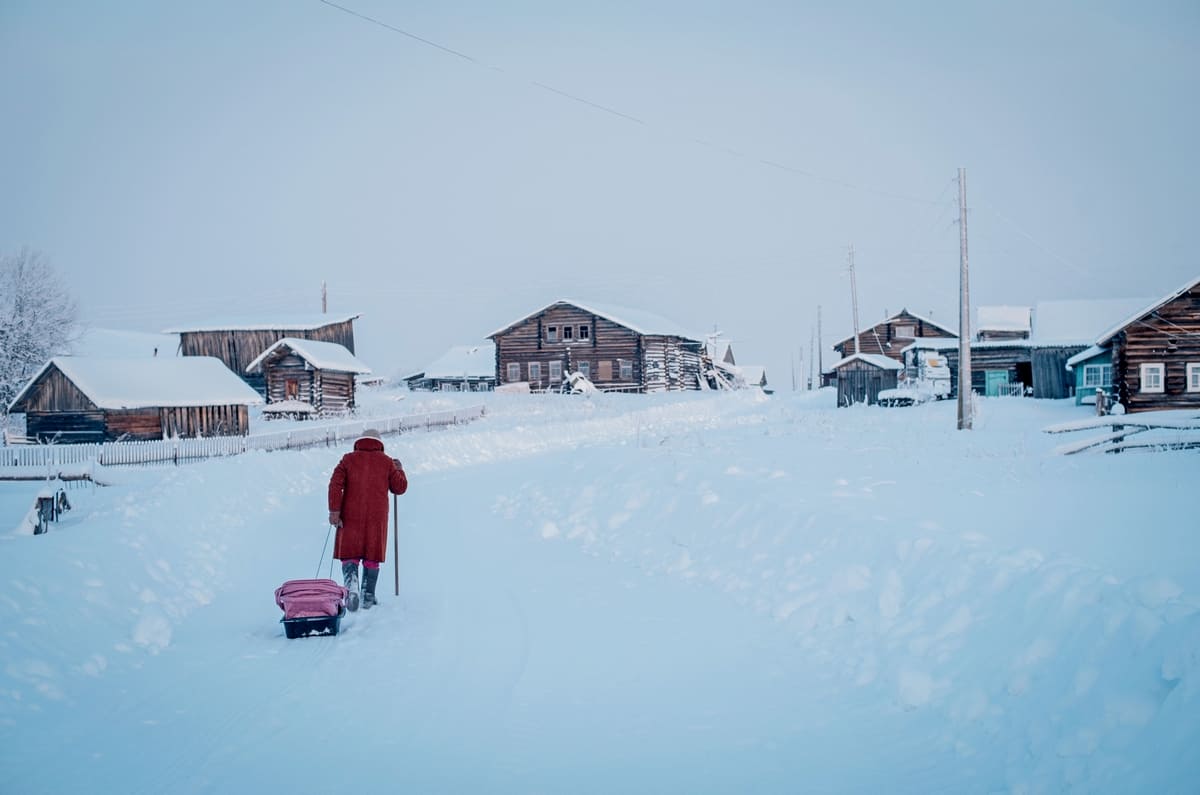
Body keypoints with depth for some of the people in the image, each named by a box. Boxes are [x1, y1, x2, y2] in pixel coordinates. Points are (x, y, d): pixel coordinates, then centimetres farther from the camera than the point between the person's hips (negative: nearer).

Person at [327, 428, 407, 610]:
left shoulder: (348, 459, 4)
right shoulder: (386, 462, 5)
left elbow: (335, 484, -7)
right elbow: (400, 487, 9)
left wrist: (334, 511, -8)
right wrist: (399, 470, 27)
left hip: (351, 516, 0)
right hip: (377, 517, 1)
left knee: (349, 554, 6)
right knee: (372, 557, 10)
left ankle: (351, 584, -20)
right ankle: (368, 597, 11)